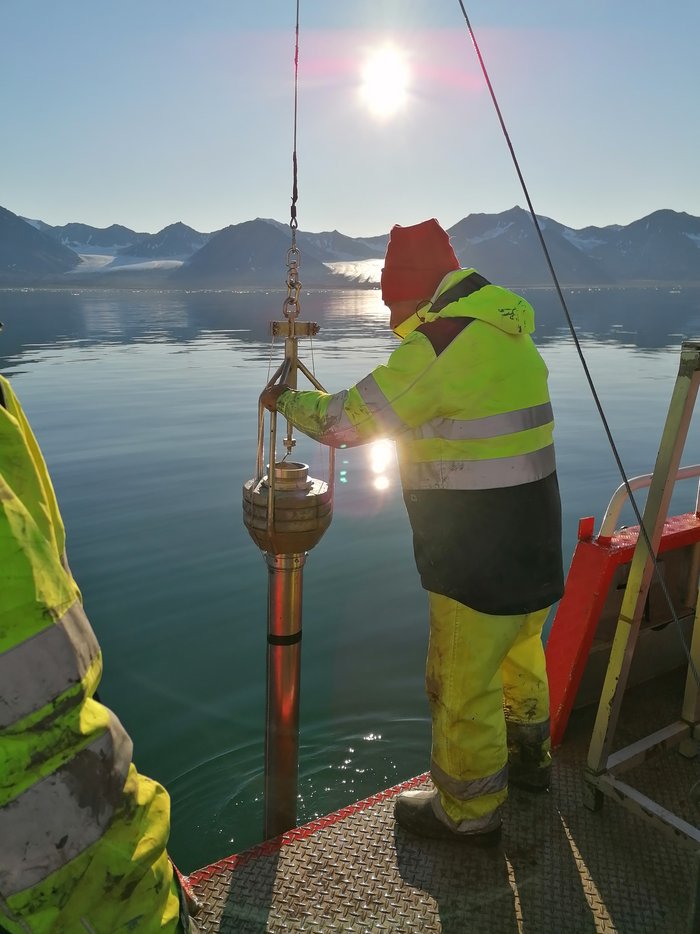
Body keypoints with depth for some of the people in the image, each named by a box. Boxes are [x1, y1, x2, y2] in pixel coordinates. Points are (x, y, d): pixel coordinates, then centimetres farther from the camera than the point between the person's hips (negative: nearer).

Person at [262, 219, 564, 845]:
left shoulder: (443, 341, -21)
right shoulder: (505, 326, 7)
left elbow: (349, 420, -16)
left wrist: (285, 401, 1)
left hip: (480, 555, -9)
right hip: (534, 538, 9)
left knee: (464, 682, 8)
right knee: (518, 647, 27)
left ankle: (469, 811, 27)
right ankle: (529, 753, 49)